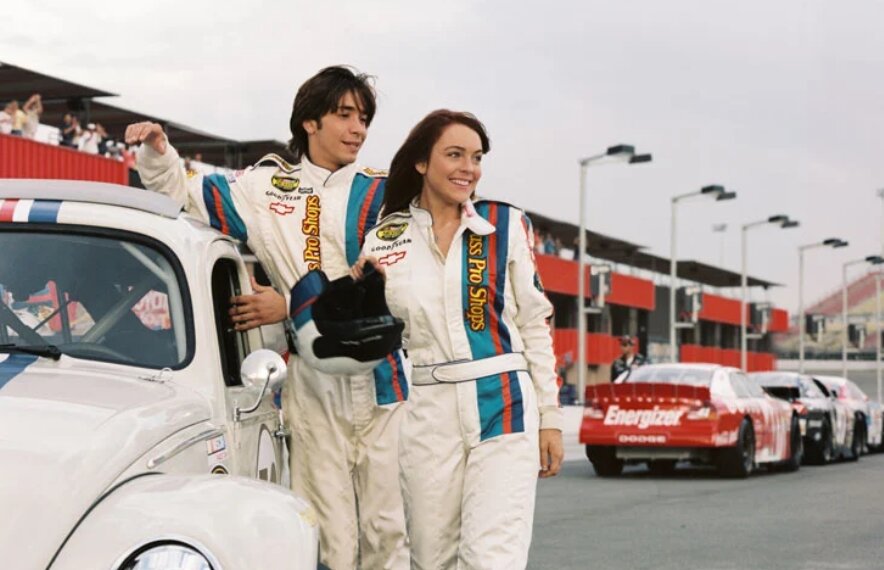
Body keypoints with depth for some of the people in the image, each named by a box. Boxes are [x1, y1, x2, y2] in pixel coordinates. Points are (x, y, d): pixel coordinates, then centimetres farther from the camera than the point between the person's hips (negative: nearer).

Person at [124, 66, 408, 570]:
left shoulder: (379, 194, 4)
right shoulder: (263, 187, 12)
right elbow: (181, 193, 22)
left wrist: (291, 307, -12)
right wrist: (158, 152, 1)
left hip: (378, 379, -1)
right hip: (309, 383, 1)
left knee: (387, 527, 4)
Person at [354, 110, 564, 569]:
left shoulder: (506, 225, 5)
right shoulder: (384, 241, 7)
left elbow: (535, 325, 6)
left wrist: (550, 417, 3)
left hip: (503, 408, -2)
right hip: (426, 414, 2)